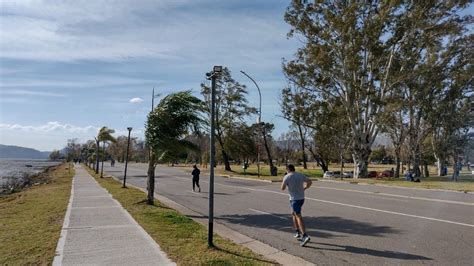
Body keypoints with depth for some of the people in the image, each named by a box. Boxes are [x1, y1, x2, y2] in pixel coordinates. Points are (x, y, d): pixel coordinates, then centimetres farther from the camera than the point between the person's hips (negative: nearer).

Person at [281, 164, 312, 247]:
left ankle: (305, 236, -22)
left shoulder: (287, 177, -10)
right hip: (301, 198, 7)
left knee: (298, 217, -11)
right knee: (293, 214, 23)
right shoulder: (300, 175, 7)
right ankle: (298, 233, 23)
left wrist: (283, 181, 10)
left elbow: (282, 188, -8)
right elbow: (310, 182, 12)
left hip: (294, 199, -7)